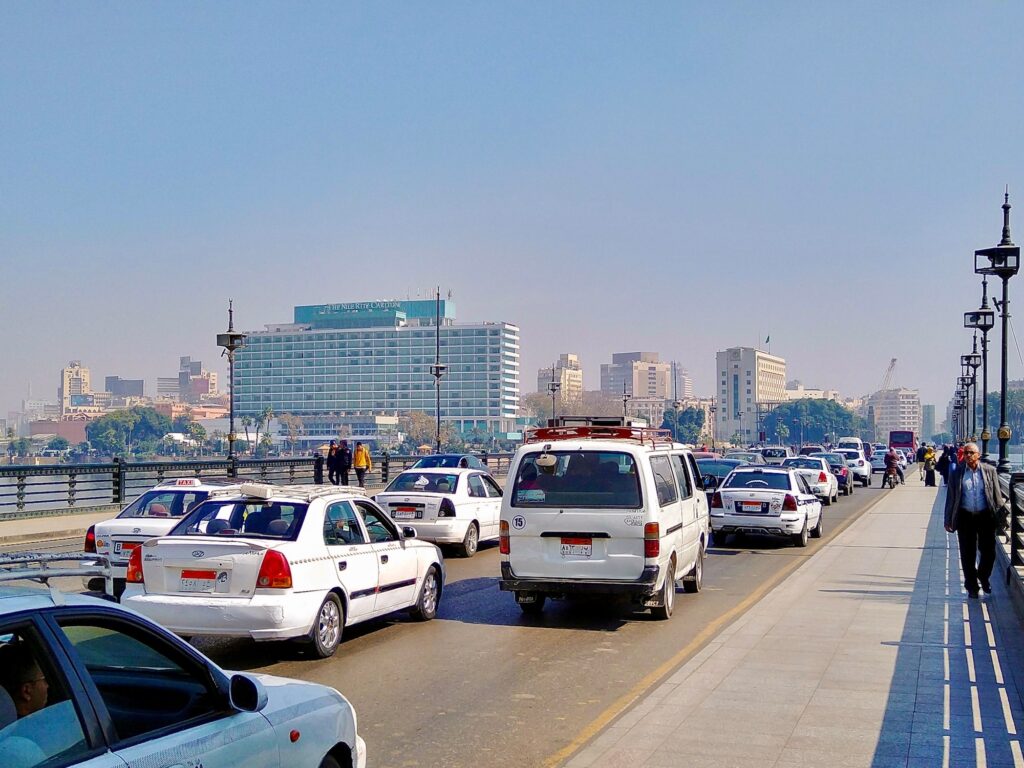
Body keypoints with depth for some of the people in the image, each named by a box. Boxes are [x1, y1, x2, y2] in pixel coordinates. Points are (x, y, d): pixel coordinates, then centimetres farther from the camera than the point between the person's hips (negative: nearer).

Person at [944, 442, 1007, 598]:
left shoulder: (990, 471, 1)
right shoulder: (956, 473, 1)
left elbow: (997, 494, 5)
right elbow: (951, 498, 3)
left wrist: (1000, 515, 2)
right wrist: (949, 520, 2)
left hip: (985, 516, 0)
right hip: (965, 517, 0)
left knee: (988, 551, 5)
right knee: (968, 554, 5)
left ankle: (984, 577, 33)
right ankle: (972, 587, 18)